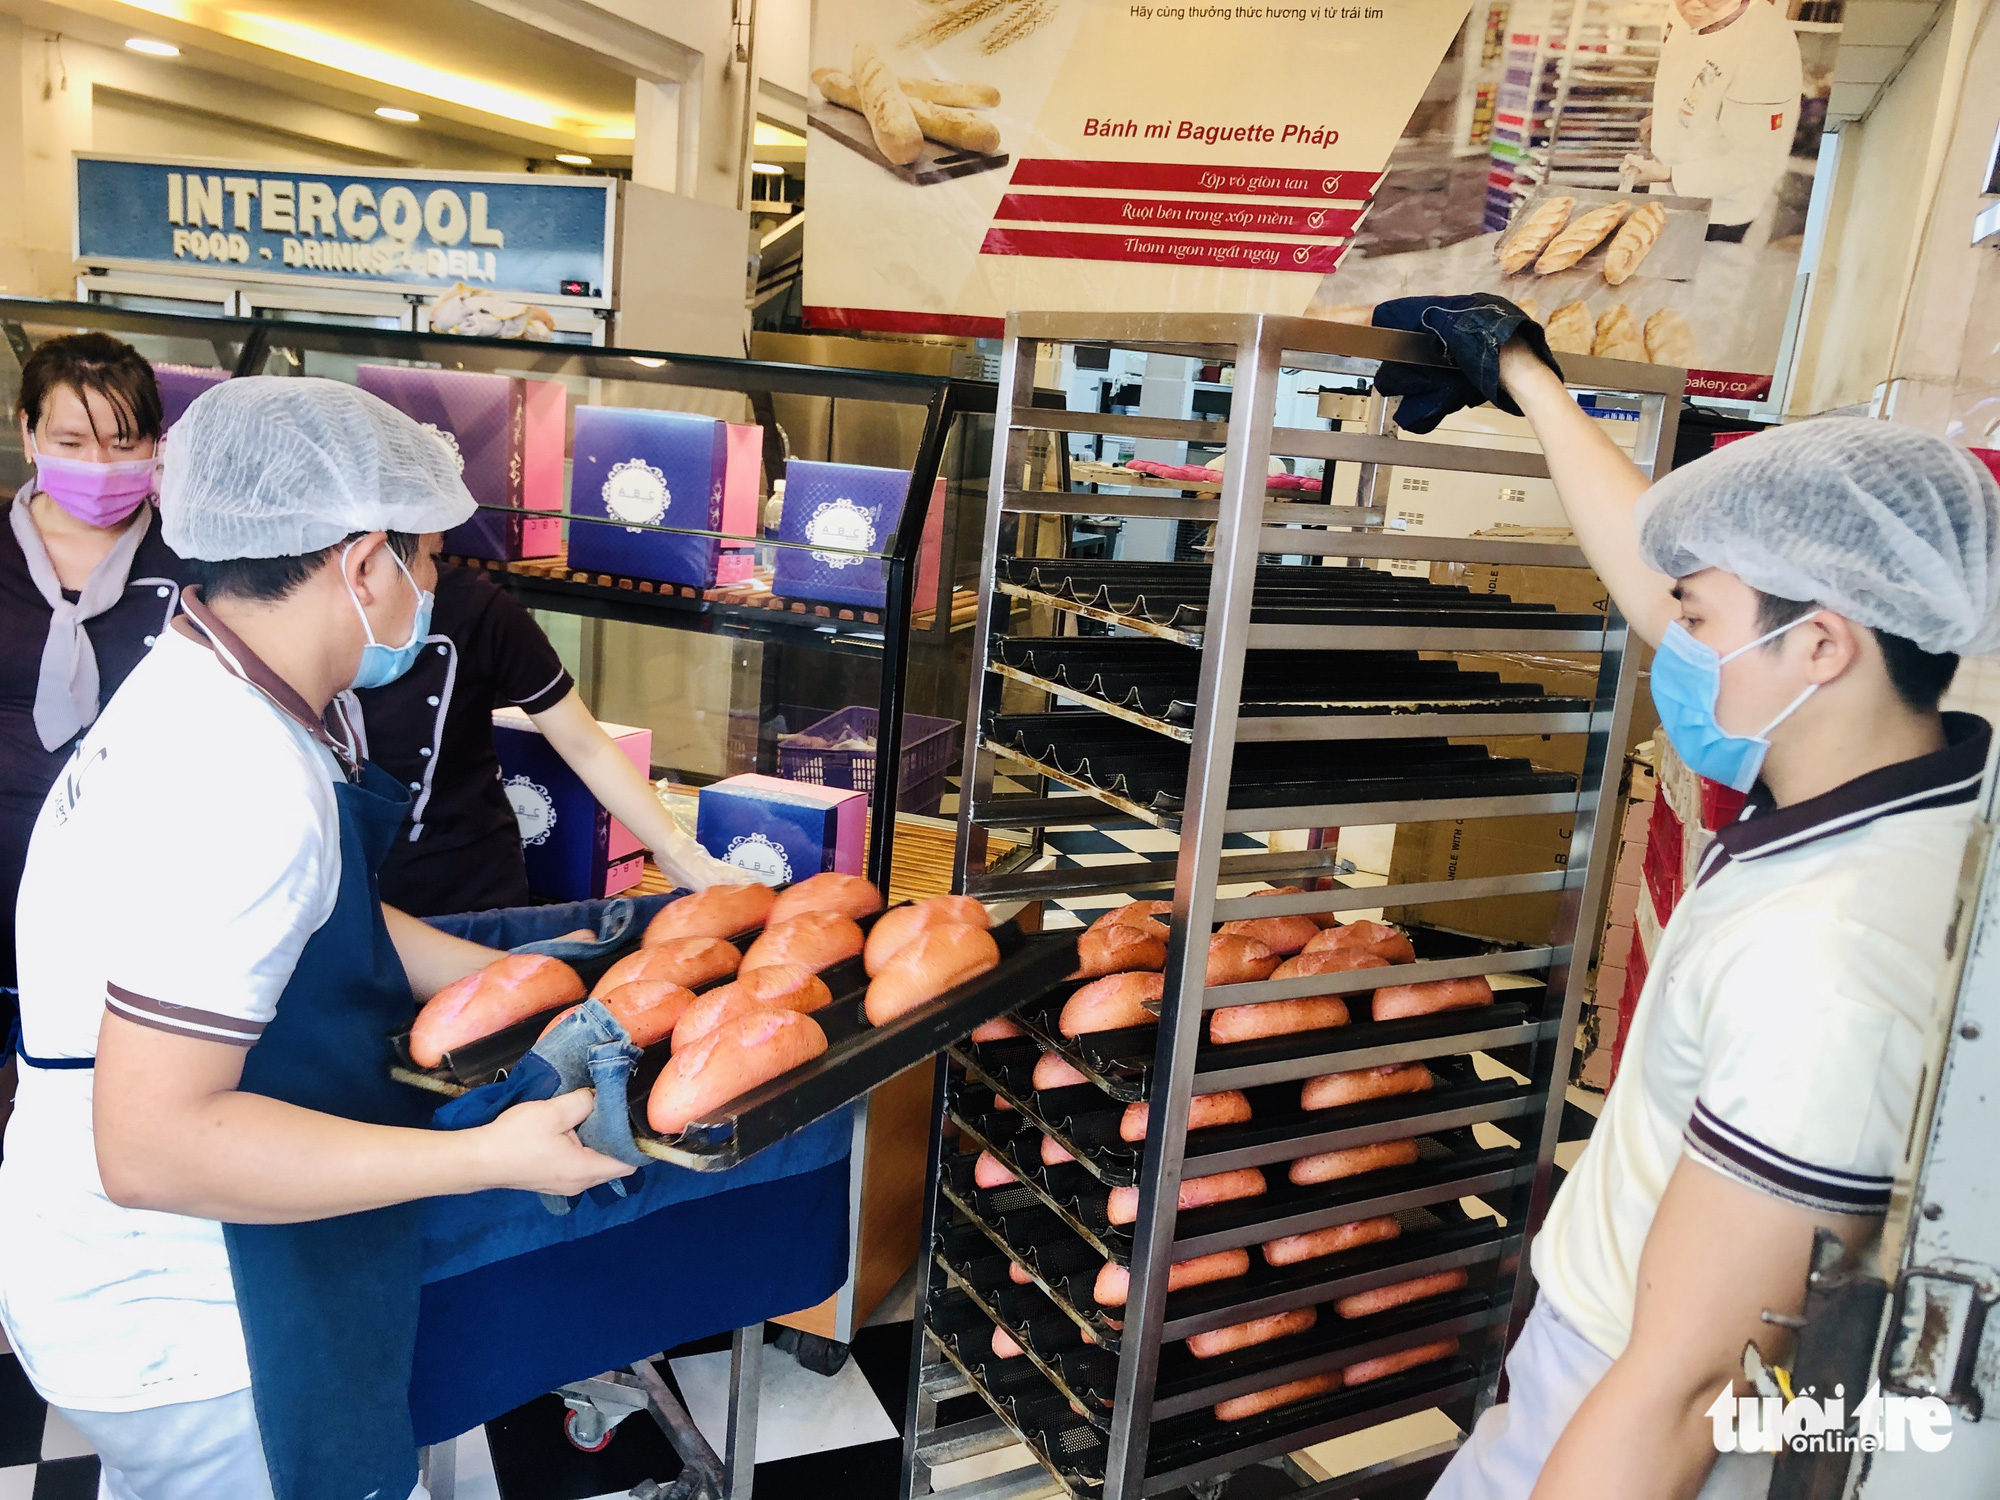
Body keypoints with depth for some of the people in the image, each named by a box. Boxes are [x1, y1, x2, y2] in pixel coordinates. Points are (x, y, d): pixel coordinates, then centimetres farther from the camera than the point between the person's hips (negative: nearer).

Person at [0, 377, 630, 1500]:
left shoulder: (188, 692, 3)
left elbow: (325, 929, 13)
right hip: (177, 1329, -10)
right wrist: (487, 1156, -31)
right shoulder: (245, 788, -32)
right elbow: (151, 1142, -33)